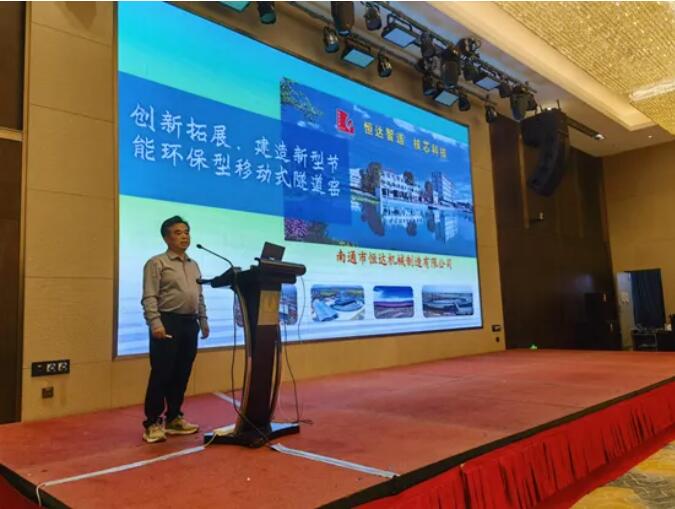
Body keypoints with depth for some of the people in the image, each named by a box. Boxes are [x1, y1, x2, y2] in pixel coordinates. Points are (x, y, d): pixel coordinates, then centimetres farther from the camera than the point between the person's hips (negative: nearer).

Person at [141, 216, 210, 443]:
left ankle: (174, 418, 21)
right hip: (167, 322, -6)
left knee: (182, 375, 10)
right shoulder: (156, 263, -3)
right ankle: (152, 423, 6)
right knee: (161, 374, -4)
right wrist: (155, 323, -21)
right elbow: (149, 297, -11)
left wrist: (203, 321, 14)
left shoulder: (194, 266, 17)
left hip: (189, 324, 7)